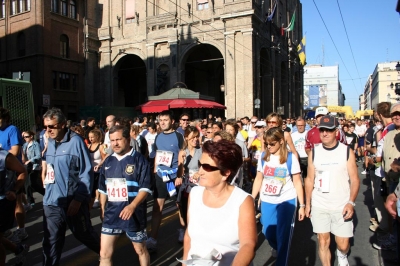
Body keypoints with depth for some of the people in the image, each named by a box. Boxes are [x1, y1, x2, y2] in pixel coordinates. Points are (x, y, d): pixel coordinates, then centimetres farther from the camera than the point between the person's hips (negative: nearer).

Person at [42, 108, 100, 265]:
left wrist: (78, 199, -17)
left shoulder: (75, 141, -12)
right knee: (51, 242, 7)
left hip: (73, 201, -4)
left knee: (84, 235, 14)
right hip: (52, 202, 5)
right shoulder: (49, 143, 7)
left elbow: (86, 172, -13)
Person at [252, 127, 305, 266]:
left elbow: (297, 182, -5)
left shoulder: (290, 158, -9)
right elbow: (258, 179, 6)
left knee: (283, 235, -1)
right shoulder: (263, 157, -1)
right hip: (267, 201, 3)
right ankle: (276, 248, 48)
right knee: (268, 232, 13)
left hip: (286, 201, -3)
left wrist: (302, 205, -5)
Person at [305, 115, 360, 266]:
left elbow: (355, 179, -4)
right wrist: (307, 203, 5)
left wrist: (351, 202, -15)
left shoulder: (347, 151, -5)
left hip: (342, 206, -1)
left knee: (343, 244, 6)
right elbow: (309, 179, 5)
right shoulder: (314, 152, 0)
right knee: (323, 241, 6)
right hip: (319, 206, 1)